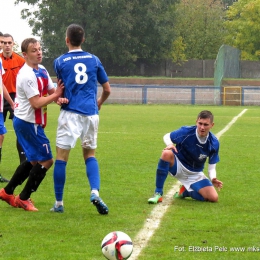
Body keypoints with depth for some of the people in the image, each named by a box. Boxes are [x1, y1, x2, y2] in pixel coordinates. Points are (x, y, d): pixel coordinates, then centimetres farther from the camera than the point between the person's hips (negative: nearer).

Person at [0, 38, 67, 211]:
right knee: (46, 160, -6)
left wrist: (59, 97, -13)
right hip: (28, 123, -10)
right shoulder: (27, 75, -22)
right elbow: (36, 103, -24)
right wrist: (56, 95, -19)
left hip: (24, 122, 10)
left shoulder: (41, 70, 9)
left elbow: (52, 91, 9)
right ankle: (23, 199, 2)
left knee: (34, 160, 21)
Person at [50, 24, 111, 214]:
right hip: (91, 113, 3)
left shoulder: (60, 62, 2)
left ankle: (59, 203, 5)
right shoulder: (94, 60, 8)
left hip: (70, 113, -3)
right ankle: (95, 192, -8)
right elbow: (107, 90, 13)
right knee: (90, 154, 15)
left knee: (61, 157, 3)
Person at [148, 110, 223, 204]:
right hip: (178, 166, -3)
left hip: (195, 174, 3)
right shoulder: (186, 132, -21)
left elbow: (212, 167, -6)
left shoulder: (214, 143, -14)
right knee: (167, 153, -37)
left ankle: (184, 192, 14)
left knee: (213, 198, -16)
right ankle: (158, 193, -26)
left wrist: (213, 179, -28)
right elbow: (167, 136, -3)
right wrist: (170, 145, -27)